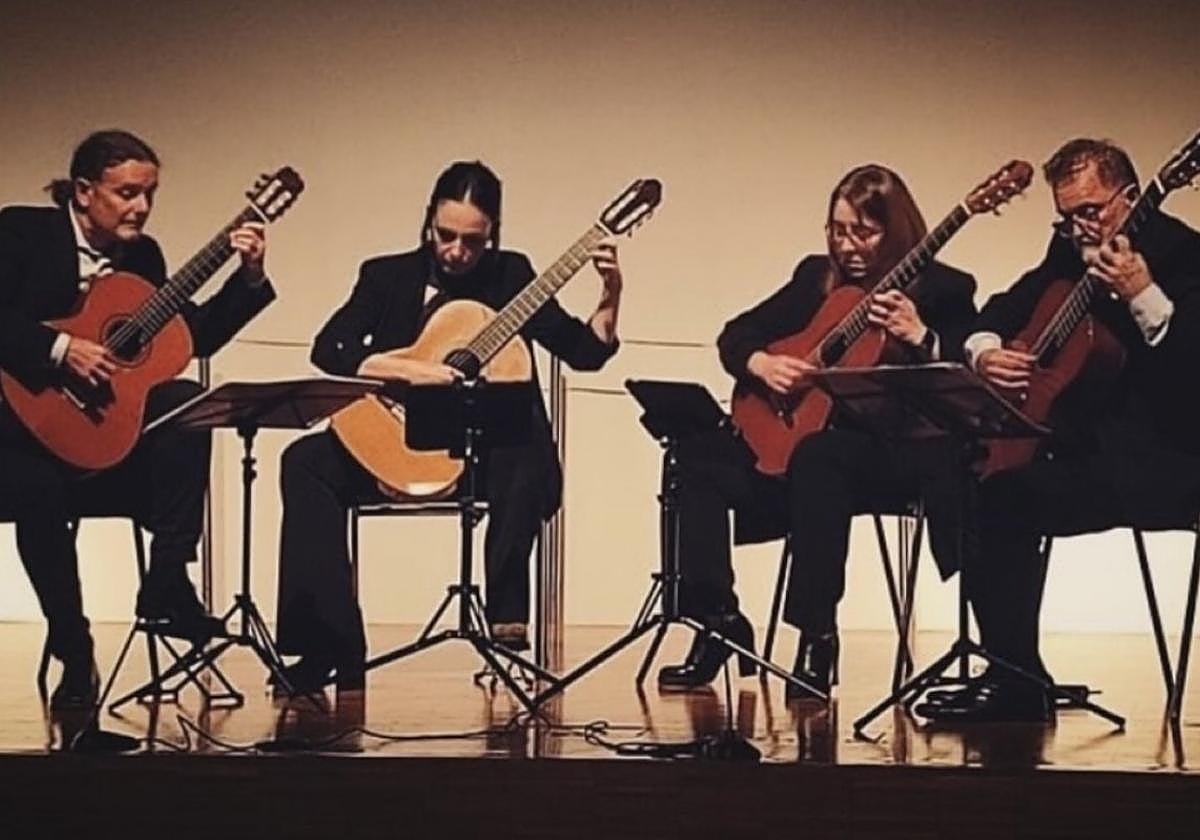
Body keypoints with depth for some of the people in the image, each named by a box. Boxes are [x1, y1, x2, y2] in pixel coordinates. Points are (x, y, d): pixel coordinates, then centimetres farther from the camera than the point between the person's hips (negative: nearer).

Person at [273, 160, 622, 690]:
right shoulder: (387, 276, 7)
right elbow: (328, 348, -6)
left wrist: (610, 296, -10)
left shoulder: (510, 276, 9)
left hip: (485, 452, -1)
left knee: (528, 469, -36)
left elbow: (585, 351, 7)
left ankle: (505, 621, -27)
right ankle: (335, 645, -25)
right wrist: (409, 371, -18)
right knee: (306, 462, -24)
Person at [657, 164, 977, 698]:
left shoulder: (944, 291, 2)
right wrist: (762, 363, -5)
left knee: (819, 456, -40)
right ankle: (716, 618, -14)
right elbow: (735, 335, 17)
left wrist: (918, 337, -25)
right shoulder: (816, 276, 16)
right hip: (792, 441, 5)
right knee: (701, 454, -20)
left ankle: (818, 634, -33)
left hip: (897, 456, -5)